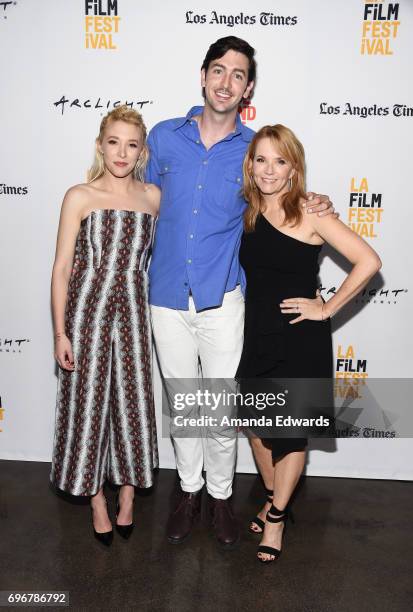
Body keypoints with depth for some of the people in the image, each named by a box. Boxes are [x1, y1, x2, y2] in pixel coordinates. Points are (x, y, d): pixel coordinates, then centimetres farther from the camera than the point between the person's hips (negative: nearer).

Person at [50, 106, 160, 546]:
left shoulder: (152, 197, 4)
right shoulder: (79, 197, -4)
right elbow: (62, 268, -4)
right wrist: (60, 332, -8)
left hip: (133, 311, 2)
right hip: (87, 310, -2)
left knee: (133, 401, 8)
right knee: (87, 403, 6)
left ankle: (127, 495, 30)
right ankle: (96, 499, 27)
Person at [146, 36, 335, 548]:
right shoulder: (163, 137, 2)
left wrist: (313, 204, -4)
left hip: (223, 300, -1)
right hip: (167, 298, 2)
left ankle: (221, 494, 33)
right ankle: (189, 488, 37)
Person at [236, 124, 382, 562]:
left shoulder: (309, 213, -12)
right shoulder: (248, 212, 4)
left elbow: (368, 261, -16)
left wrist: (327, 308, -14)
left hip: (300, 340, -5)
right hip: (256, 335, 5)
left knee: (289, 431, 8)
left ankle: (275, 516, 31)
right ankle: (273, 500, 41)